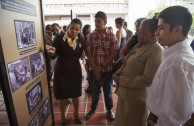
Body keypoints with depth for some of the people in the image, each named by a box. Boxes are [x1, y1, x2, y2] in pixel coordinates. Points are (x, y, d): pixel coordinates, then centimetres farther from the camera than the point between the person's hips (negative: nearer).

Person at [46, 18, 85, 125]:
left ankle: (76, 113, 44)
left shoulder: (81, 40, -4)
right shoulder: (59, 38, -12)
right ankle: (63, 117, 38)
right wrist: (52, 52, -31)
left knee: (75, 95, 16)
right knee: (62, 96, 12)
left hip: (75, 70, 2)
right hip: (61, 71, -2)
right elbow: (53, 56, -12)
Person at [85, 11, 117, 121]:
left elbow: (113, 54, -8)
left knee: (107, 89, 15)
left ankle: (109, 109, 36)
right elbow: (88, 53, -3)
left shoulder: (112, 36, -6)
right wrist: (95, 68, -10)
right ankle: (93, 108, 38)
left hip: (108, 68, -1)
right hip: (94, 69, 1)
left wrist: (102, 67, -12)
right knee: (95, 90, 15)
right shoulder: (91, 36, -2)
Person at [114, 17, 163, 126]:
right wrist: (118, 73, -3)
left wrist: (121, 80, -19)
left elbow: (147, 80, -26)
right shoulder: (139, 45, 7)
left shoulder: (156, 51, -22)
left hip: (136, 98, -8)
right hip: (125, 93, 8)